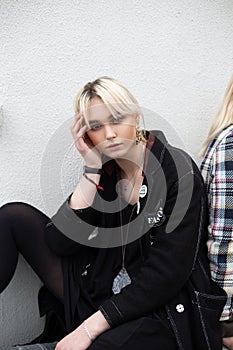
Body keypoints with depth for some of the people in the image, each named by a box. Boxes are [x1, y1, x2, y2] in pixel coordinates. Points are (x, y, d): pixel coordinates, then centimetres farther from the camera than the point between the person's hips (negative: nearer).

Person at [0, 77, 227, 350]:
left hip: (160, 311, -5)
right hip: (96, 295, 6)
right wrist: (92, 168, -14)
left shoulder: (178, 171, -13)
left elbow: (166, 272, -18)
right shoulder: (103, 171, 3)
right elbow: (61, 243, -8)